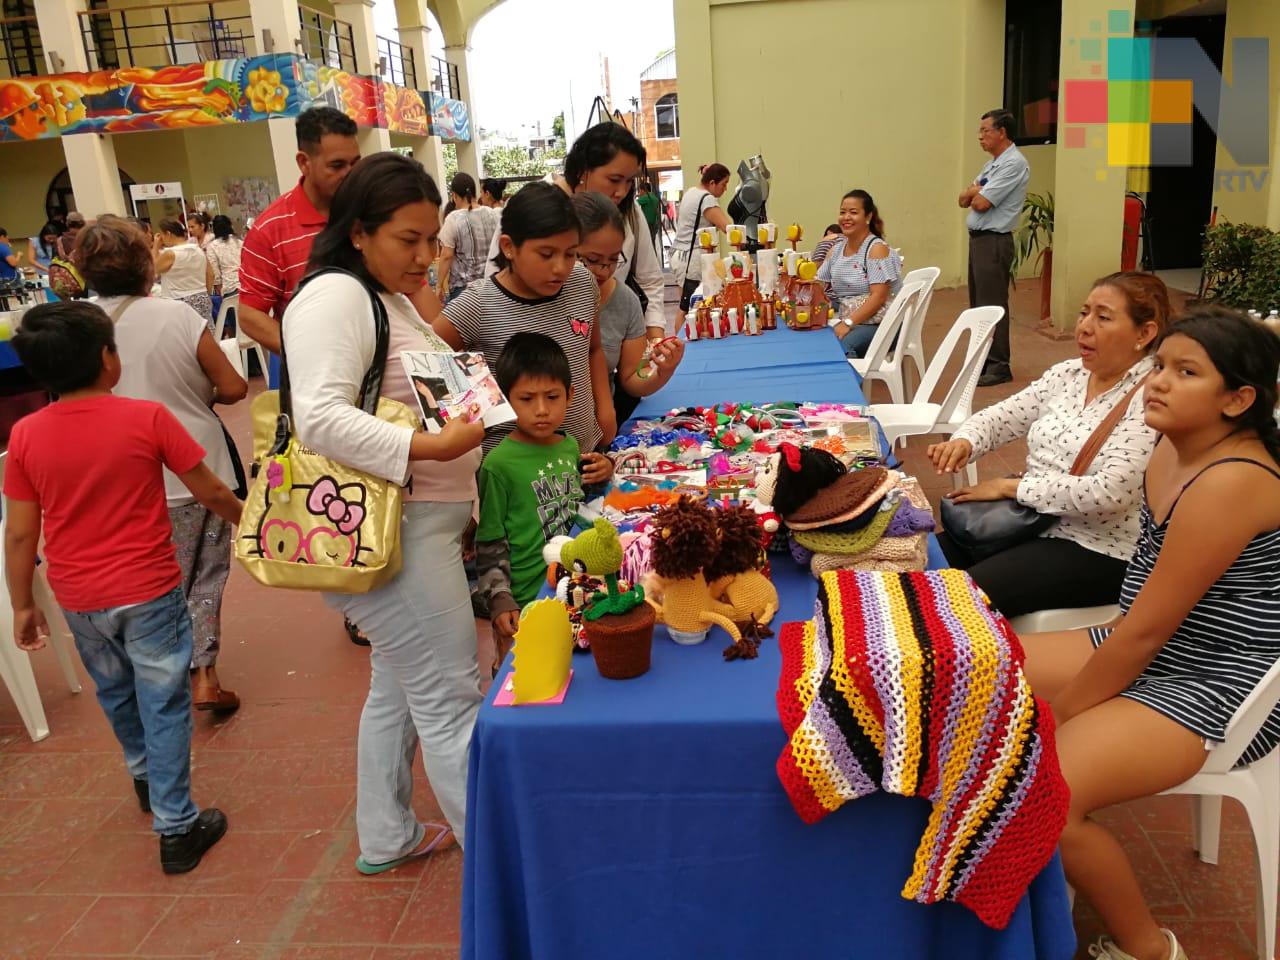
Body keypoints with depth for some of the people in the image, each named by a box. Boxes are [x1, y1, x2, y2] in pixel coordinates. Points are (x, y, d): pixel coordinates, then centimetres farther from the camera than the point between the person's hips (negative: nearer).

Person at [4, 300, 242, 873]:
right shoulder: (148, 418, -15)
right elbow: (209, 492, -7)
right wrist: (247, 521, 12)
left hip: (78, 599, 4)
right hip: (148, 591, -4)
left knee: (115, 692, 26)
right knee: (163, 704, 7)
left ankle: (144, 776, 49)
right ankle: (175, 827, 13)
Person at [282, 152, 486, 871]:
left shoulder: (391, 299, 17)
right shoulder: (335, 297, -14)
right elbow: (321, 419, -27)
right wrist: (434, 448, -33)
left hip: (421, 523, 11)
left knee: (399, 687, 20)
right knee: (450, 699, -2)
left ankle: (386, 839, 37)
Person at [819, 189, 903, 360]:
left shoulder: (877, 248, -7)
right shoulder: (836, 248, 13)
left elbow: (879, 297, -16)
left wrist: (848, 323, -25)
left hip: (878, 324, -6)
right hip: (847, 322, 6)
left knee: (838, 349, -35)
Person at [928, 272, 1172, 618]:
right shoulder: (1067, 373, 8)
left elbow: (1109, 493, -25)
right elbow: (999, 417, 8)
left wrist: (1010, 487, -18)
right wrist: (964, 441, -16)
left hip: (1097, 551, -7)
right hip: (1029, 521, 7)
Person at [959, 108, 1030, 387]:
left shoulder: (1013, 164, -14)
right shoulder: (993, 163, 18)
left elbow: (981, 203, -19)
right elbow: (964, 200, 14)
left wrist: (975, 192, 1)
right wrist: (975, 191, -7)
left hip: (994, 241, -10)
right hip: (978, 238, 10)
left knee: (992, 304, -7)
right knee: (978, 302, 14)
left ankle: (998, 367, -1)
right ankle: (983, 358, 24)